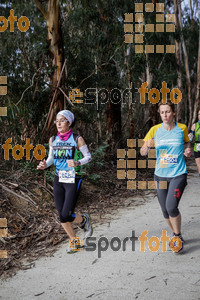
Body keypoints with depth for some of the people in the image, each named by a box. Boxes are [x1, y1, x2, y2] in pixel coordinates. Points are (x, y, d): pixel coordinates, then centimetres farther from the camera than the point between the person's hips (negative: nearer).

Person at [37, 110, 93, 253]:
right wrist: (45, 165, -8)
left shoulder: (77, 139, -8)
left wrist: (77, 163, -22)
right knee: (62, 216, 6)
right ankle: (74, 241, 29)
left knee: (66, 216, -10)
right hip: (58, 181, 5)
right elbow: (51, 158, 14)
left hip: (73, 181, -4)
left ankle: (84, 220, 24)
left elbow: (88, 156, -3)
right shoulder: (53, 139, 5)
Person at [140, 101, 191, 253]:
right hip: (161, 175, 3)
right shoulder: (155, 129, -1)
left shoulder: (182, 128, -2)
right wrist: (147, 146, -22)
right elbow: (142, 152, 1)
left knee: (171, 206, -17)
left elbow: (187, 143, 16)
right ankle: (176, 235, 36)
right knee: (165, 210, 10)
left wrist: (188, 151, -7)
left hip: (178, 174, -2)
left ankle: (178, 237, 7)